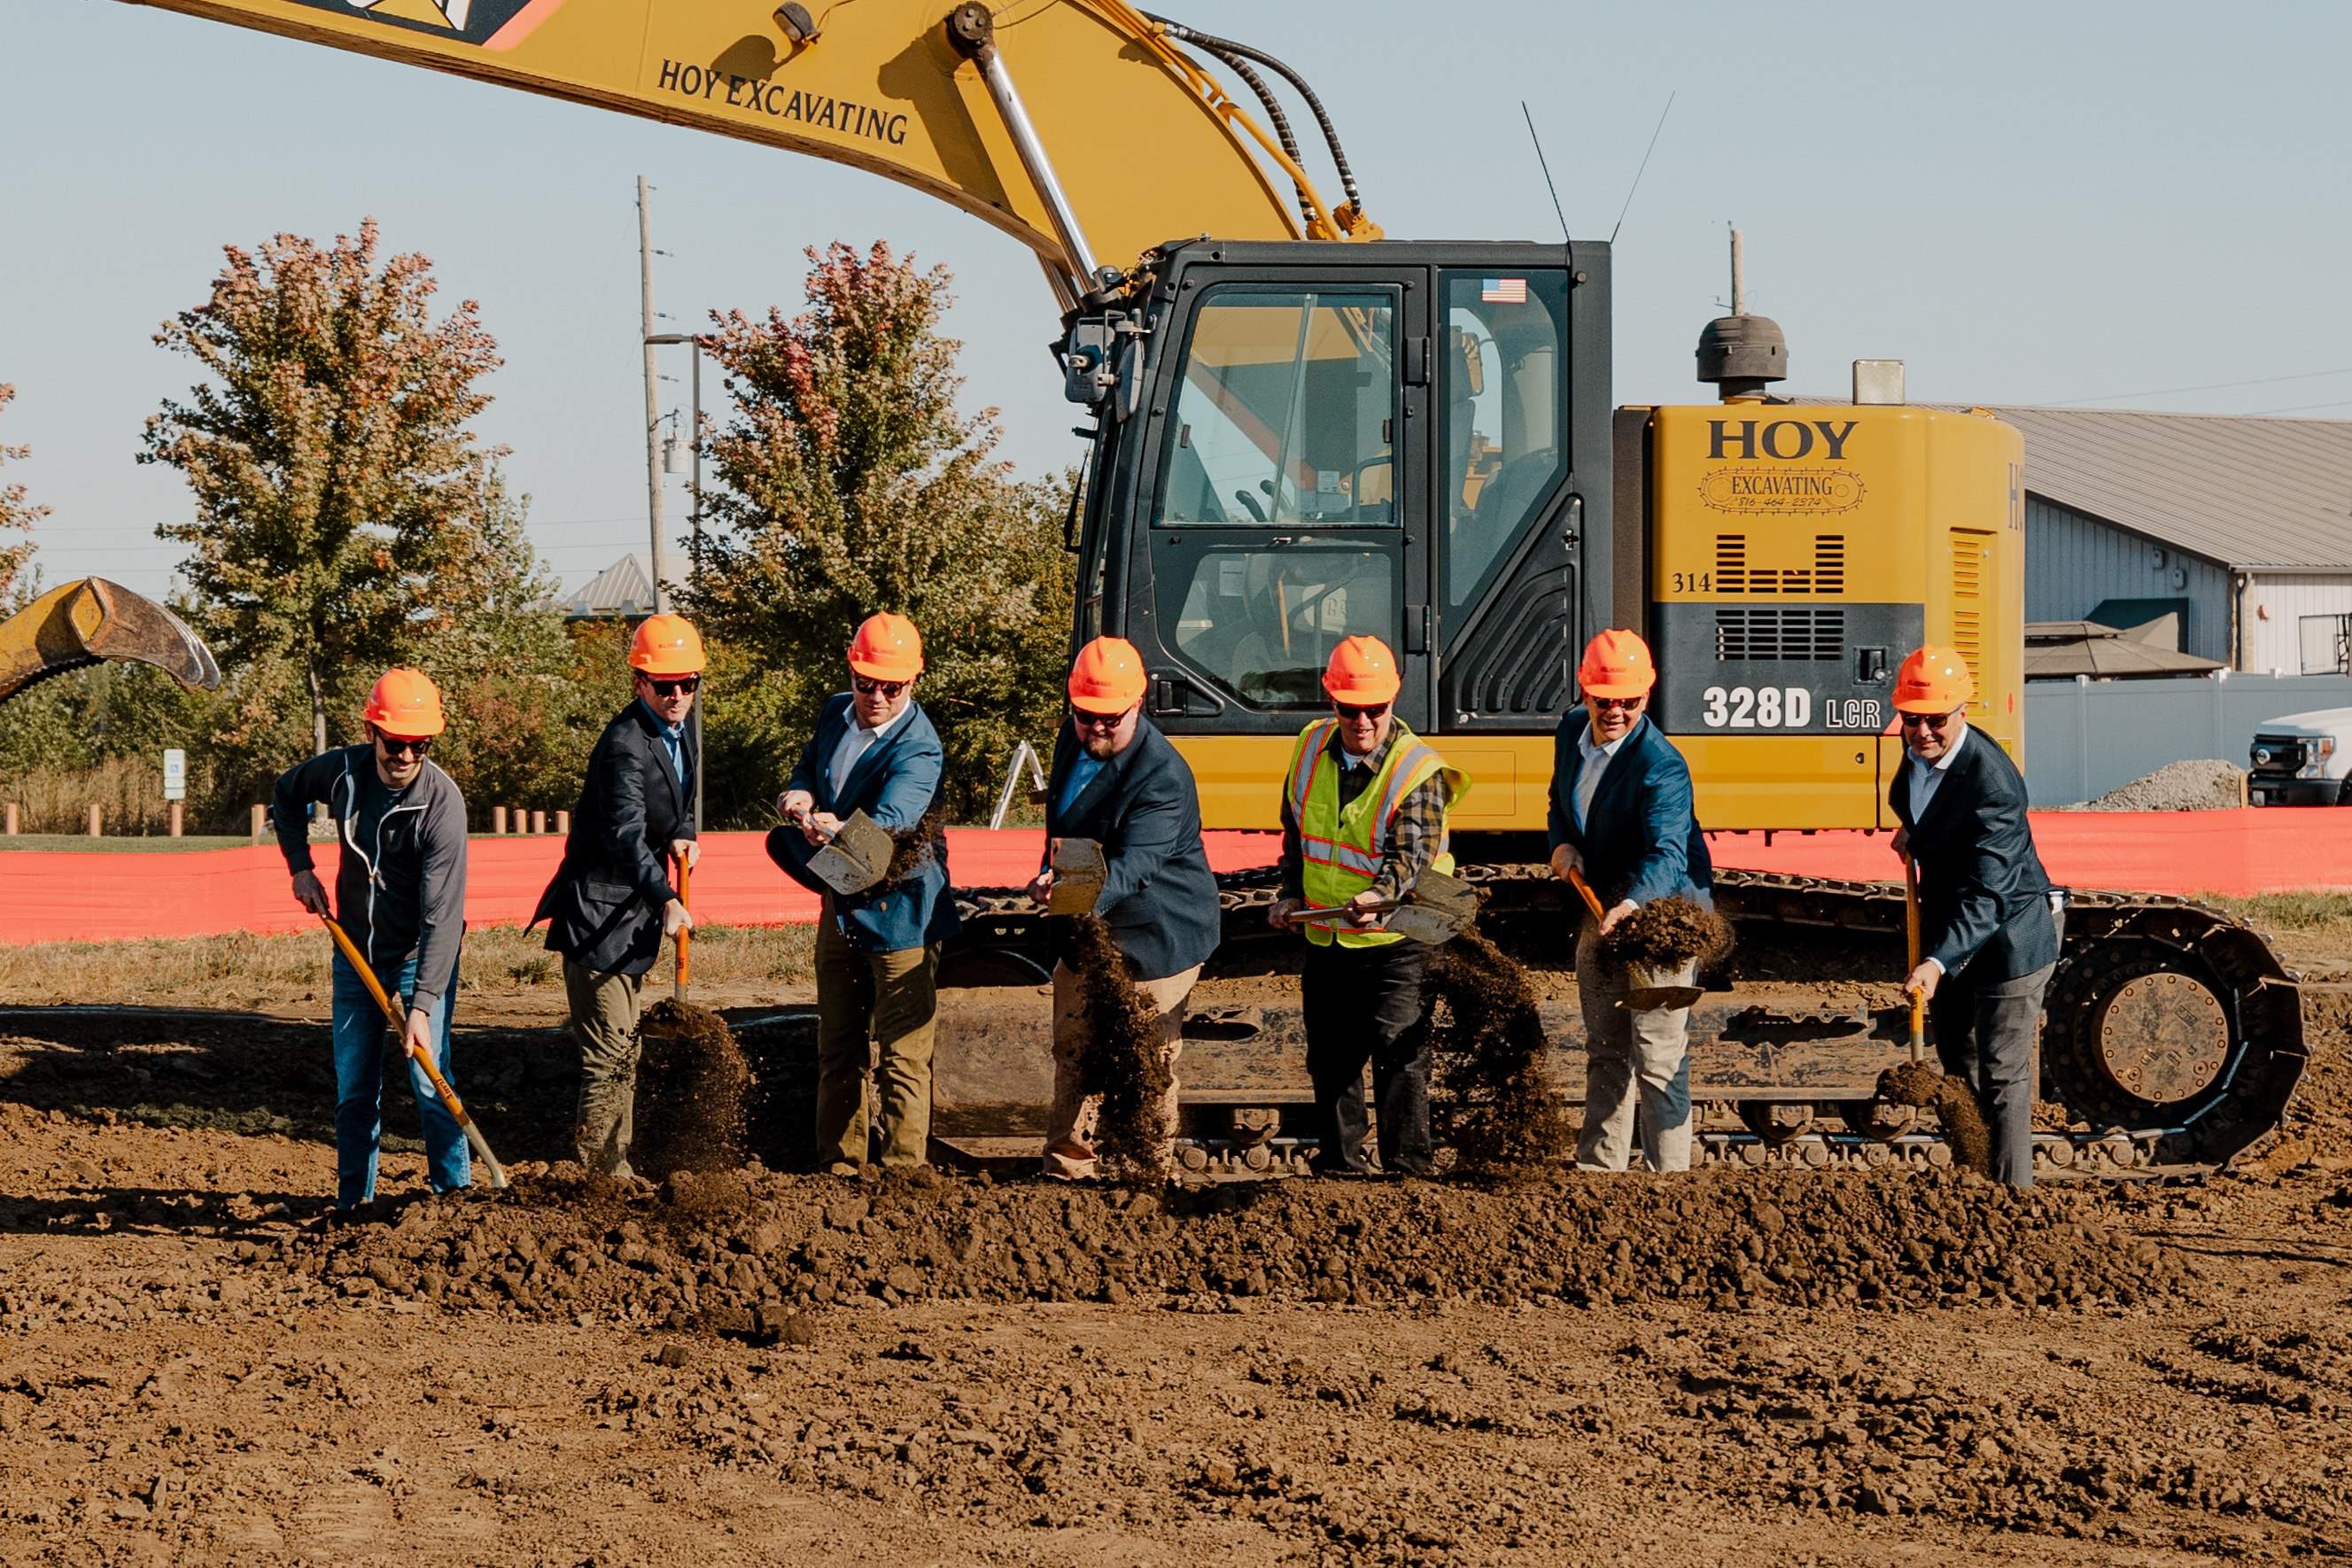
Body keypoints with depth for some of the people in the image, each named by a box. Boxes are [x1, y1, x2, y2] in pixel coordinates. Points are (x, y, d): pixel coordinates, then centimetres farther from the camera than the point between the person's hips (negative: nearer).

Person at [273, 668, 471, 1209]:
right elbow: (286, 794, 14)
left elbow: (441, 917, -28)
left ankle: (454, 1192, 0)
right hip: (355, 953, 4)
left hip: (420, 958, -4)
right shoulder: (342, 772, -12)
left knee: (429, 1082, -11)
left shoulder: (442, 802, -25)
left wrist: (422, 1006, -33)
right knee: (353, 1087, 8)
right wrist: (300, 866, 2)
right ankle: (353, 1202, 18)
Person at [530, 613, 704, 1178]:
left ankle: (613, 1166, 28)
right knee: (609, 1053, -10)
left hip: (633, 916, 10)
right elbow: (626, 837, -35)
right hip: (597, 917, -10)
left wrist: (682, 835, 4)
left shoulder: (679, 730, 7)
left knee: (622, 1052, 18)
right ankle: (601, 1174, -5)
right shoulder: (624, 747, -23)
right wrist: (666, 899, -49)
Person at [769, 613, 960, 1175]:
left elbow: (891, 817, -35)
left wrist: (839, 831, -56)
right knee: (838, 1046, 15)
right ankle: (838, 1166, 26)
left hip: (898, 911, -7)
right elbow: (809, 766, 20)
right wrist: (801, 797, -5)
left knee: (902, 1055, -5)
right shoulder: (836, 713, 4)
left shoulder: (919, 749, -19)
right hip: (841, 905, 8)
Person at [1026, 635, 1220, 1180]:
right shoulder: (1071, 741, 1)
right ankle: (1064, 1170, 22)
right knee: (1074, 1052, 13)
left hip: (1153, 940, -7)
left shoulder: (1163, 777, -24)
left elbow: (1134, 864, -37)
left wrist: (1087, 893, -55)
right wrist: (1053, 880, 21)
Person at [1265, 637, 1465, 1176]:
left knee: (1398, 1050, -14)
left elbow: (1412, 854, -23)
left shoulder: (1418, 772, -15)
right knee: (1329, 1056, 13)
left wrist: (1379, 895, -41)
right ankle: (1338, 1163, 26)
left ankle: (1408, 1168, -8)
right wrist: (1292, 894, 9)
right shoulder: (1311, 748, 3)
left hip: (1394, 942, -6)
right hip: (1324, 939, 6)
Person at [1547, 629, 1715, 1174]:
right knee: (1603, 1049, 17)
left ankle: (1668, 1176, -6)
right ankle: (1598, 1167, 27)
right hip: (1600, 906, 8)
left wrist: (1633, 905, -56)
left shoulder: (1660, 767, -26)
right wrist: (1563, 843, -4)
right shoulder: (1571, 730, -2)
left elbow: (1667, 853, -38)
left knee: (1658, 1057, -11)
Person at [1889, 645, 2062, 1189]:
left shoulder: (1992, 784, -32)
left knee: (2002, 1080, -6)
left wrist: (1938, 963, -47)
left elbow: (1987, 894, -37)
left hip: (2008, 935, -9)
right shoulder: (1917, 748, -6)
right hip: (1948, 929, 9)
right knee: (1958, 1067, 19)